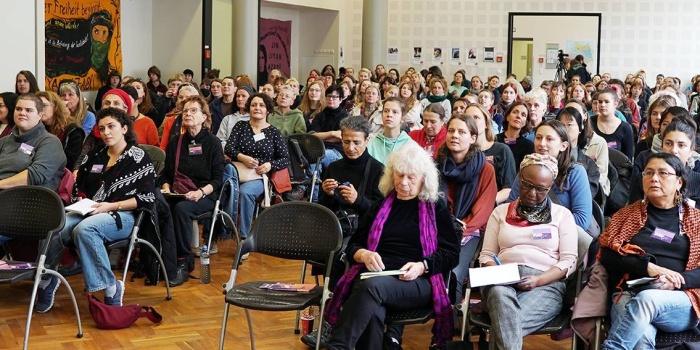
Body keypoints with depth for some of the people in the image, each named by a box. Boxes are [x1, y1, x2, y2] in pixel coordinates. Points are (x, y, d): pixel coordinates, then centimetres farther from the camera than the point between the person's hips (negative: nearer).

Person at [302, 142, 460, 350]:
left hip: (416, 282, -2)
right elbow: (353, 246, 21)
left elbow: (451, 253, 7)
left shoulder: (436, 207, 14)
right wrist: (364, 254, -5)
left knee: (372, 286, -37)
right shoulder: (381, 206, 23)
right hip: (375, 275, 3)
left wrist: (422, 267, -13)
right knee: (372, 311, -37)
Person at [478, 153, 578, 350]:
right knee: (500, 294, -39)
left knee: (504, 323, -36)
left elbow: (569, 261, 5)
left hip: (546, 284, -1)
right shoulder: (501, 212, 20)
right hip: (502, 283, 2)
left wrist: (538, 280, -13)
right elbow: (486, 255, 17)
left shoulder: (562, 214, 14)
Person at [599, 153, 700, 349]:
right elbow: (607, 256, 6)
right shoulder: (627, 214, 18)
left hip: (683, 303, 0)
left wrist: (675, 281, -14)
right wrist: (648, 267, -10)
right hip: (629, 293, 0)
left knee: (646, 299, -37)